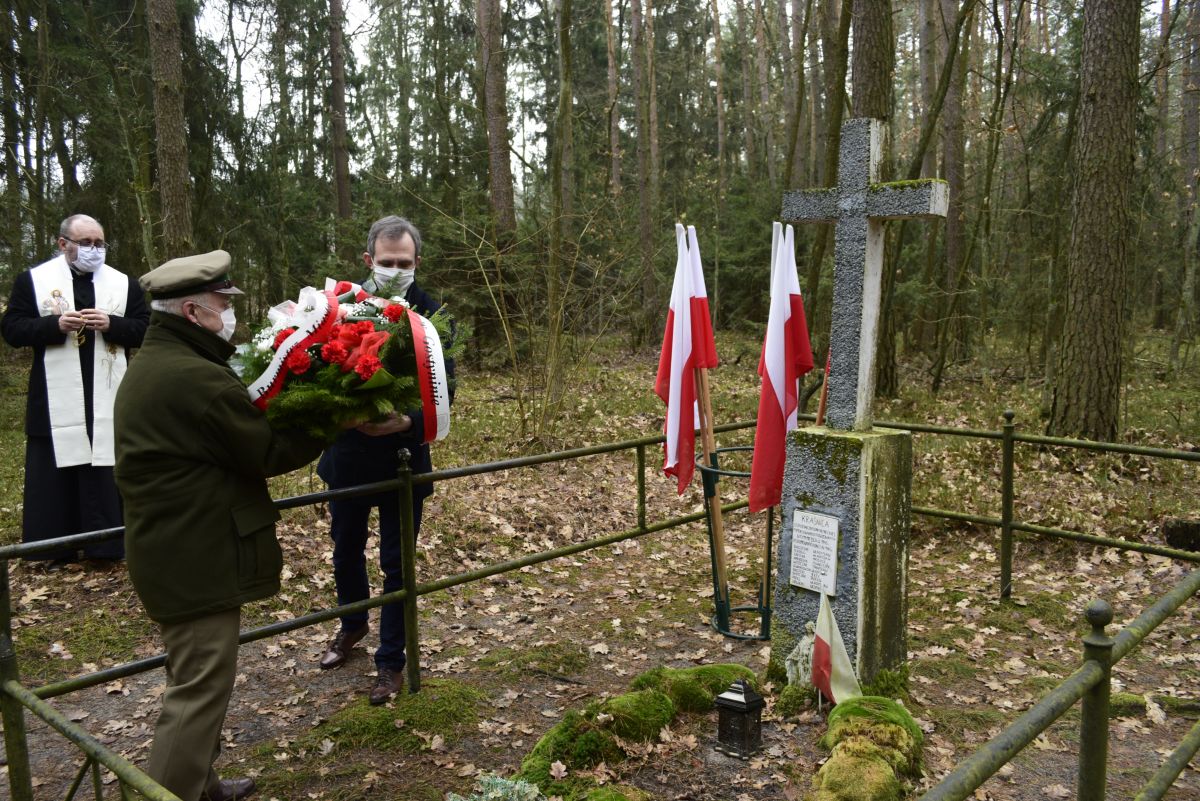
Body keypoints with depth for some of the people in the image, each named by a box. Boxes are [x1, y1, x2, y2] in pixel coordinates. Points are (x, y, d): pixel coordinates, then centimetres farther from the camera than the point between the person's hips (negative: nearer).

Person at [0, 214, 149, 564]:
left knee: (107, 473, 3)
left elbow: (145, 328, 5)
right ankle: (53, 547, 15)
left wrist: (112, 324, -13)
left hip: (107, 400, 1)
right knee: (53, 473, 5)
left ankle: (106, 543, 12)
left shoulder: (124, 283, 9)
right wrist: (55, 324, -16)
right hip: (56, 400, 0)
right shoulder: (33, 279, 5)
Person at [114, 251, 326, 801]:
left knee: (198, 679, 23)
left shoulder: (150, 365, 11)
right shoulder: (197, 378, -23)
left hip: (169, 549, 11)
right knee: (200, 689, -1)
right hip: (197, 559, -11)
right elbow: (269, 452, -17)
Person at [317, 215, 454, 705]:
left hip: (402, 459, -3)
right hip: (346, 454, 3)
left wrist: (406, 421, -32)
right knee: (346, 549, 21)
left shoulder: (432, 316, -10)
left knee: (395, 563, 8)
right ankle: (353, 625, 49)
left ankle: (391, 661, 26)